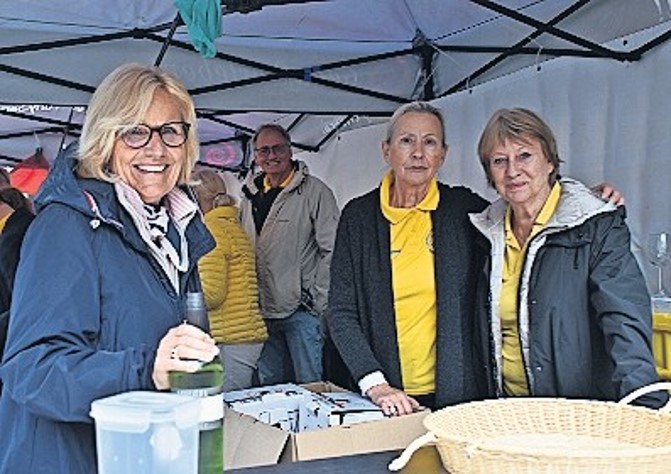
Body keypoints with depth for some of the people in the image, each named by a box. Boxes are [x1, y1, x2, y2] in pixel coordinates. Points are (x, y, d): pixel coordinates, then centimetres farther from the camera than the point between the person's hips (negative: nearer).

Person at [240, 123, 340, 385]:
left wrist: (318, 301, -12)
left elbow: (333, 250, -9)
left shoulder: (315, 191, -5)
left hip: (301, 310, -6)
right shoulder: (250, 196, 13)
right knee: (271, 388, 15)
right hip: (262, 312, 6)